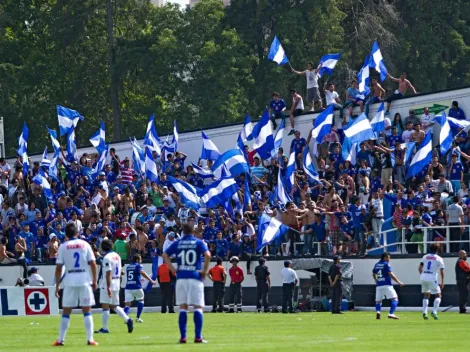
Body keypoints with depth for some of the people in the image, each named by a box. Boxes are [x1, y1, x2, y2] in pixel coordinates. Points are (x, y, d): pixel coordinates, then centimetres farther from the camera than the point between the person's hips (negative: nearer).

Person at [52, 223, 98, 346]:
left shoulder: (63, 247, 1)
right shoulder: (84, 244, 3)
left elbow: (58, 268, -1)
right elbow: (93, 264, -1)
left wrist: (57, 286, 4)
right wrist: (94, 281, 7)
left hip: (70, 282, 0)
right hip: (85, 281, 0)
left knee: (66, 312, 6)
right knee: (87, 311, 3)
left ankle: (60, 340, 5)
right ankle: (90, 339, -2)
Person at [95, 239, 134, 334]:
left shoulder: (107, 257, -14)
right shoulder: (117, 256, 11)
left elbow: (108, 273, -20)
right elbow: (120, 271, 17)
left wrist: (108, 288, -22)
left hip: (107, 284, -8)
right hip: (116, 283, 8)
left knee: (105, 306, -3)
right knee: (114, 306, 15)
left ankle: (104, 328, -2)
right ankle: (127, 320, -1)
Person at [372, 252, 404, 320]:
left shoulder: (377, 264, 13)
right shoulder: (386, 264, -7)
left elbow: (374, 274, 25)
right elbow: (390, 274, -14)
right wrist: (398, 282, -10)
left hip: (378, 285, 6)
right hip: (387, 285, -6)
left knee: (378, 301, 14)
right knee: (395, 299, -3)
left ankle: (377, 311, -15)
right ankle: (391, 314, -18)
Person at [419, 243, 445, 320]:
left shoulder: (425, 257, 11)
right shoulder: (439, 259, 0)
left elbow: (420, 268, 9)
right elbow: (441, 272, -3)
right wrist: (442, 282, 2)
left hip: (423, 277, 4)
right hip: (432, 278, -4)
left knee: (426, 295, 20)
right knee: (438, 295, 8)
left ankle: (424, 312, 10)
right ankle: (434, 311, -9)